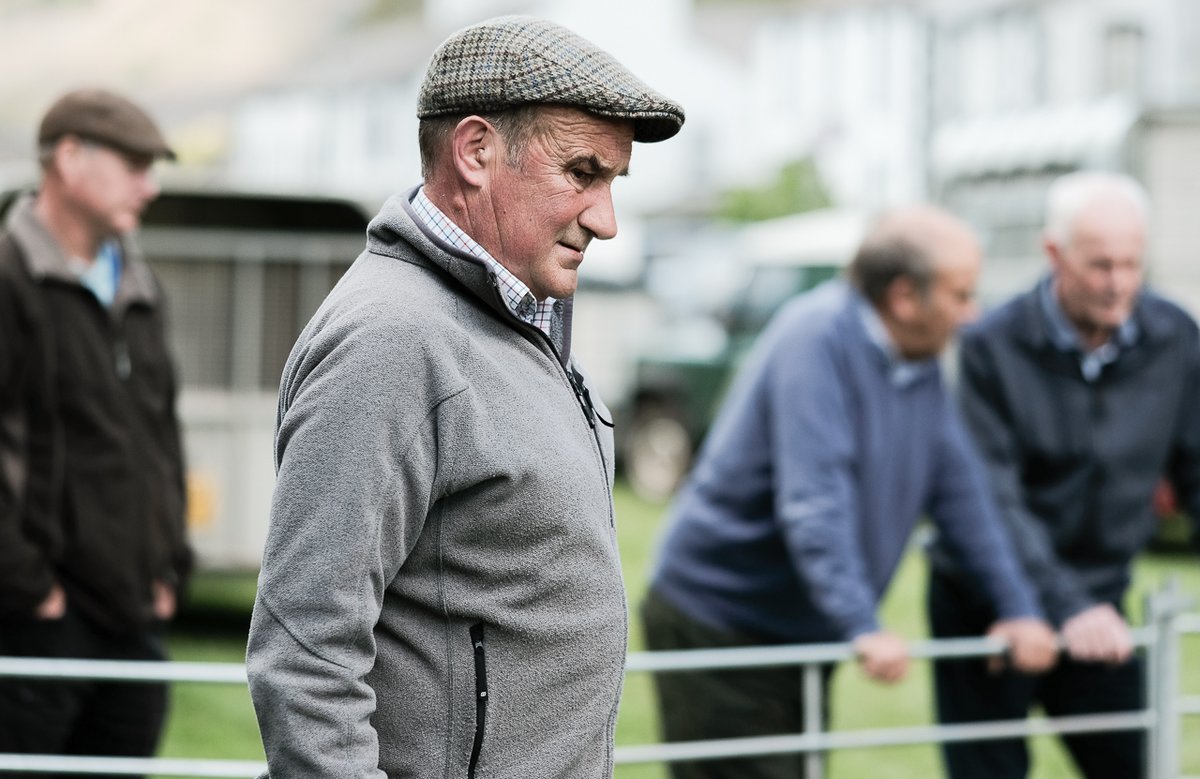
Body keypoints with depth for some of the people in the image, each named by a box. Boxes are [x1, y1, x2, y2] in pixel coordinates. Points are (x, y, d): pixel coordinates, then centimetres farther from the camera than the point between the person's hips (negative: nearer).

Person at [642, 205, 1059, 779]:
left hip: (800, 636, 9)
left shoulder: (920, 364, 6)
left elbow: (960, 493, 10)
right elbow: (813, 502, -29)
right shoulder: (816, 339, -21)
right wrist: (862, 628, -35)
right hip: (716, 628, -9)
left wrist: (1018, 608, 4)